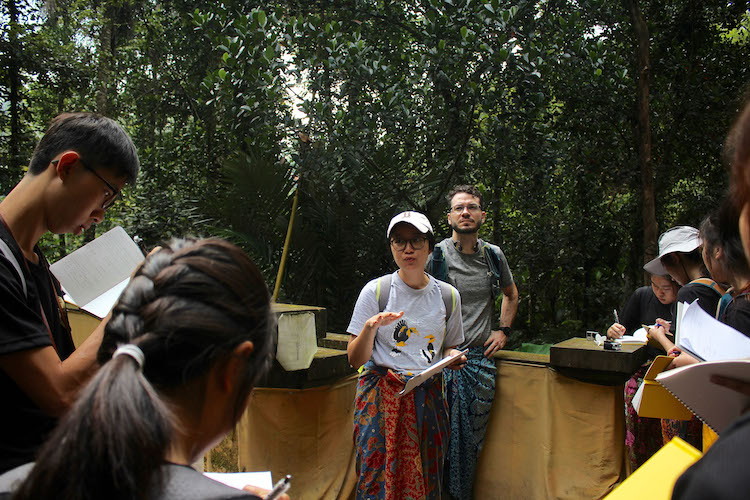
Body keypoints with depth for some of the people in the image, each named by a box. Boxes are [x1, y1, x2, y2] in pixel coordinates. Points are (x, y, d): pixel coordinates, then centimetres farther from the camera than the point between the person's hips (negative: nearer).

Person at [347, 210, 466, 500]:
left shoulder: (448, 296, 5)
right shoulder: (375, 291, -4)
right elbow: (355, 360, -4)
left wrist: (453, 357, -3)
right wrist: (370, 328, -21)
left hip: (428, 397, 3)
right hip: (382, 397, -2)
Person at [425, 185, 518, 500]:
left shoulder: (493, 255, 8)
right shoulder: (436, 255, -4)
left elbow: (511, 294, 26)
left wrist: (503, 330, 13)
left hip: (481, 355, 4)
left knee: (475, 435, 10)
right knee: (445, 434, -3)